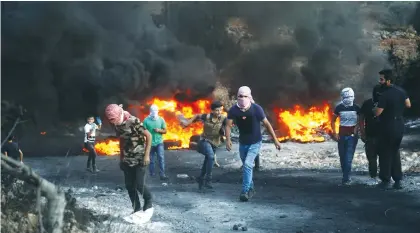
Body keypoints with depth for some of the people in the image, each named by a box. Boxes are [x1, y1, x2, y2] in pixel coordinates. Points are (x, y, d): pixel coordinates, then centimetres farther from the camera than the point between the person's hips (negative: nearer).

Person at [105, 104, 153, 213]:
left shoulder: (133, 121, -19)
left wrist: (147, 155, -17)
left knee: (140, 185, -10)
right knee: (129, 186, 4)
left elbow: (149, 136, -15)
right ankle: (137, 209, 18)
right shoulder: (117, 125, 1)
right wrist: (121, 158, 15)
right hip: (127, 160, 6)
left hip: (140, 159, -6)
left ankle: (148, 200, 19)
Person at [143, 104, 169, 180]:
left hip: (159, 142, 0)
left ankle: (162, 174, -10)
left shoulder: (161, 119, 0)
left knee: (161, 158, -11)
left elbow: (165, 131, 5)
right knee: (151, 160, 8)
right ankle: (152, 174, 21)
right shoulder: (146, 120, -5)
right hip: (150, 143, 0)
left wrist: (159, 130, -16)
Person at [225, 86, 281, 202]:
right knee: (246, 166, 17)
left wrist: (275, 140, -10)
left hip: (255, 143, -4)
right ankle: (251, 188, 37)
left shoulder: (256, 109, -20)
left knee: (248, 164, -20)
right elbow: (228, 125, -11)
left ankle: (245, 191, -13)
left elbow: (267, 124, -12)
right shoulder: (233, 110, -15)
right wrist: (228, 140, -28)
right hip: (242, 143, 4)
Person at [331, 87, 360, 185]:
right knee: (342, 157, 7)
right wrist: (335, 133, -1)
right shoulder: (339, 108, 0)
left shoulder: (356, 108, -4)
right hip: (342, 135, 3)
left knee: (349, 157, -12)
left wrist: (357, 128, -9)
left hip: (352, 135, -2)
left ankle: (346, 178, -11)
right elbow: (333, 121, 9)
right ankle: (346, 176, 21)